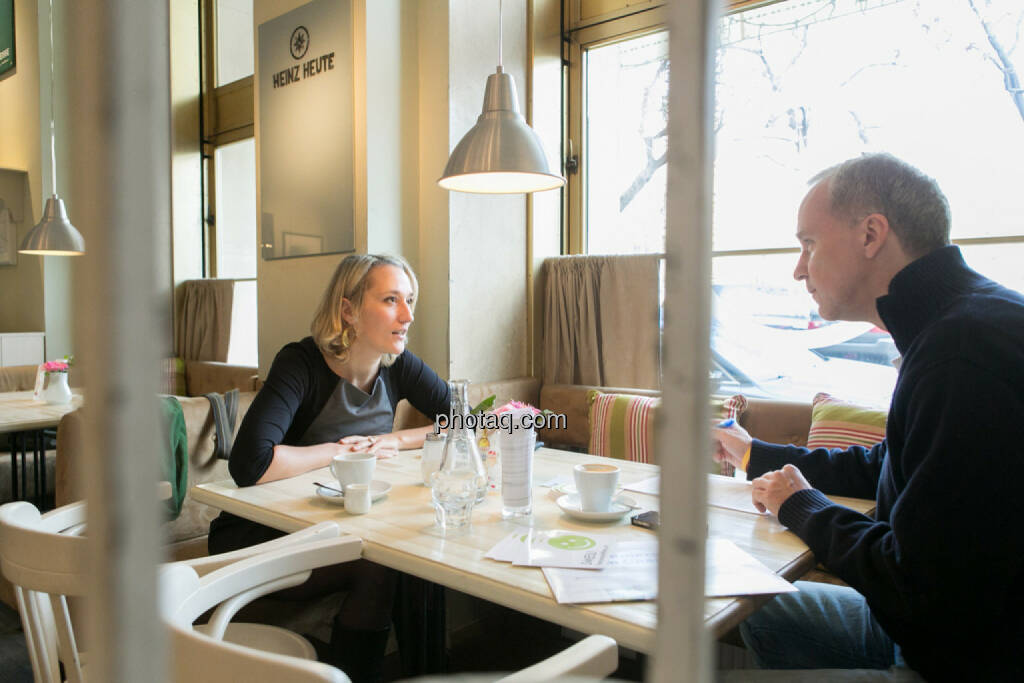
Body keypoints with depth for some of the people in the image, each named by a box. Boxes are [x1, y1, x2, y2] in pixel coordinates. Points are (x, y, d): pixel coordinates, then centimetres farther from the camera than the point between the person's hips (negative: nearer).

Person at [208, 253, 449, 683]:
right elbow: (250, 465, -35)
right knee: (377, 566, -27)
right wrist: (340, 450, -23)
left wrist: (394, 441, -14)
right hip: (258, 536, -5)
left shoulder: (397, 366, -5)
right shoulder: (302, 364, -22)